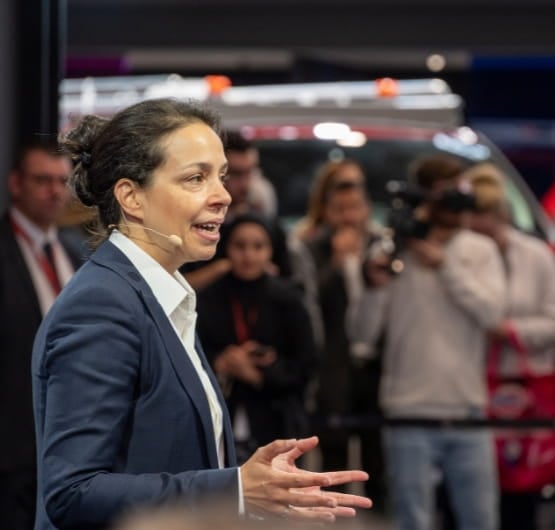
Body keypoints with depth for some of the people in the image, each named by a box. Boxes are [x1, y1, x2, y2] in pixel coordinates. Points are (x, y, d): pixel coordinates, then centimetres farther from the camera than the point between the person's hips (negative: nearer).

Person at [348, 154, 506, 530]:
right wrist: (376, 288, -20)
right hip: (411, 417, -2)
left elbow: (492, 312, -7)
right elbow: (362, 332, -2)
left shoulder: (480, 251, 8)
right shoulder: (393, 252, 0)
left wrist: (444, 265, -11)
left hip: (468, 413, 2)